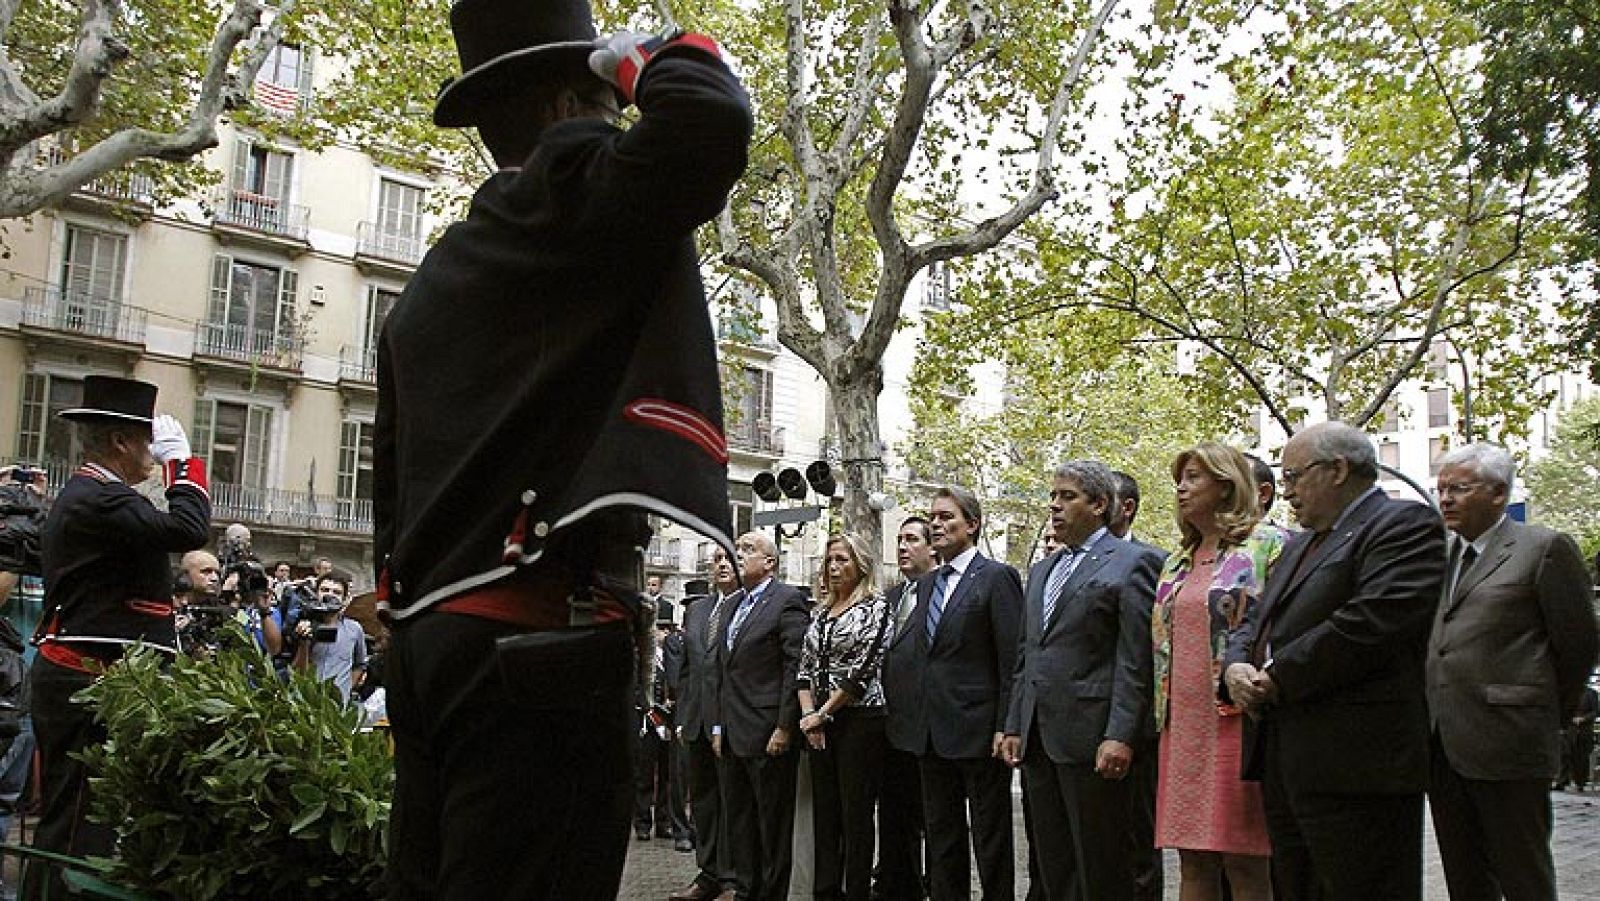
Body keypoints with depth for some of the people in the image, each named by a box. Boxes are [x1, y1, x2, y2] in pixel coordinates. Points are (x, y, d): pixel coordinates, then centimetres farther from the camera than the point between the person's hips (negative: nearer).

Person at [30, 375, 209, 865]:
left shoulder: (82, 493, 18)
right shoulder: (100, 497, -16)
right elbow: (189, 529, -27)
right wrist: (182, 460, -15)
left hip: (72, 673, 11)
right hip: (90, 677, -11)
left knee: (66, 811, 16)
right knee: (80, 823, -6)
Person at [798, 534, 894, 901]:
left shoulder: (876, 607, -5)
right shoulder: (820, 613, 15)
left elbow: (863, 669, -13)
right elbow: (805, 668, 12)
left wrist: (823, 714, -11)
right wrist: (808, 714, -3)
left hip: (859, 717, -6)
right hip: (819, 722, 6)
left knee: (856, 814, -2)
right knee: (824, 813, 8)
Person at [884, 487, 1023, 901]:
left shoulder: (997, 577, -7)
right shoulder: (927, 584, 15)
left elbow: (1012, 660, -11)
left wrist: (1005, 727, -15)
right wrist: (904, 711, 4)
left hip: (977, 730, -7)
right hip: (930, 731, 7)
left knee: (991, 837, 4)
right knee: (942, 835, 15)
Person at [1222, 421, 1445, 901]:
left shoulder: (1404, 524, -6)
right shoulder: (1299, 544, 24)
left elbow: (1372, 622, -20)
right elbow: (1255, 622, 23)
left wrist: (1277, 677, -13)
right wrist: (1237, 665, -1)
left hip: (1355, 768, -9)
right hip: (1285, 764, 9)